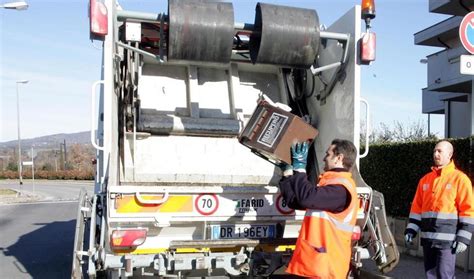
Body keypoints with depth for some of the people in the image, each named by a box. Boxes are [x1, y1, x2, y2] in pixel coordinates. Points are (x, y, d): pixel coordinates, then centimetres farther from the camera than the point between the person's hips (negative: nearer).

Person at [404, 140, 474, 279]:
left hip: (447, 239, -6)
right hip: (428, 238, 6)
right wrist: (411, 230, 8)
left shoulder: (460, 179, -3)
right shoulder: (425, 179, 14)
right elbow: (417, 208, 17)